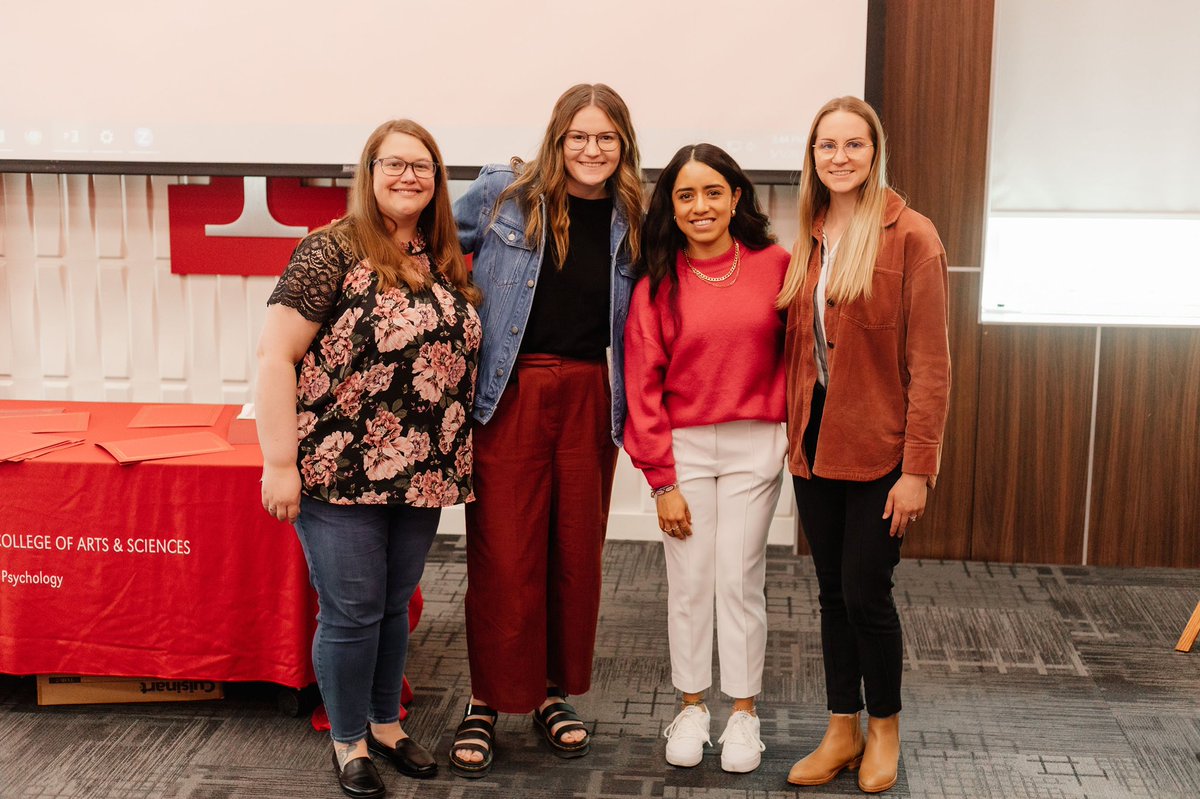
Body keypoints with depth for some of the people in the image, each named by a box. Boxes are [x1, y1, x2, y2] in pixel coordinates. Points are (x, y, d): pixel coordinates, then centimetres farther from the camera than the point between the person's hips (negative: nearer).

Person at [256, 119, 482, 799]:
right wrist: (280, 462, -17)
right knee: (352, 613, 5)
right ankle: (348, 741, 25)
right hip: (342, 473, -5)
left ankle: (387, 723, 37)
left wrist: (449, 462, 9)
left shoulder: (448, 264, 8)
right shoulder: (334, 250, -10)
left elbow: (462, 354, 16)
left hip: (422, 475, 5)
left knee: (396, 606, 18)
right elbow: (275, 354, -14)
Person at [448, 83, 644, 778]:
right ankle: (487, 701, 13)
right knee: (504, 556, -2)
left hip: (592, 399, 3)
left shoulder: (632, 222, 7)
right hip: (510, 394, -3)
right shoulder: (503, 194, -1)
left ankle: (555, 692, 26)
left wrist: (630, 406, 5)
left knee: (577, 553, 10)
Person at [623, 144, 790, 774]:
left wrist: (782, 419, -5)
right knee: (688, 583, 7)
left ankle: (743, 712, 20)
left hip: (755, 446, 0)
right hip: (683, 447, 1)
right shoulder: (657, 284, -2)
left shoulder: (774, 266, -2)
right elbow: (643, 385, -2)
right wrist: (662, 481, -5)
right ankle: (691, 706, 23)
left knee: (740, 581, 6)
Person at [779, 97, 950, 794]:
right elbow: (795, 346, 11)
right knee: (833, 591, 12)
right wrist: (792, 433, 3)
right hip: (815, 443, 5)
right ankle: (842, 730, 26)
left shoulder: (911, 236, -10)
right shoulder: (809, 240, 8)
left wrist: (918, 467, -16)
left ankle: (885, 726, 23)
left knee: (866, 592, -1)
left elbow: (930, 363, -12)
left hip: (880, 449, -5)